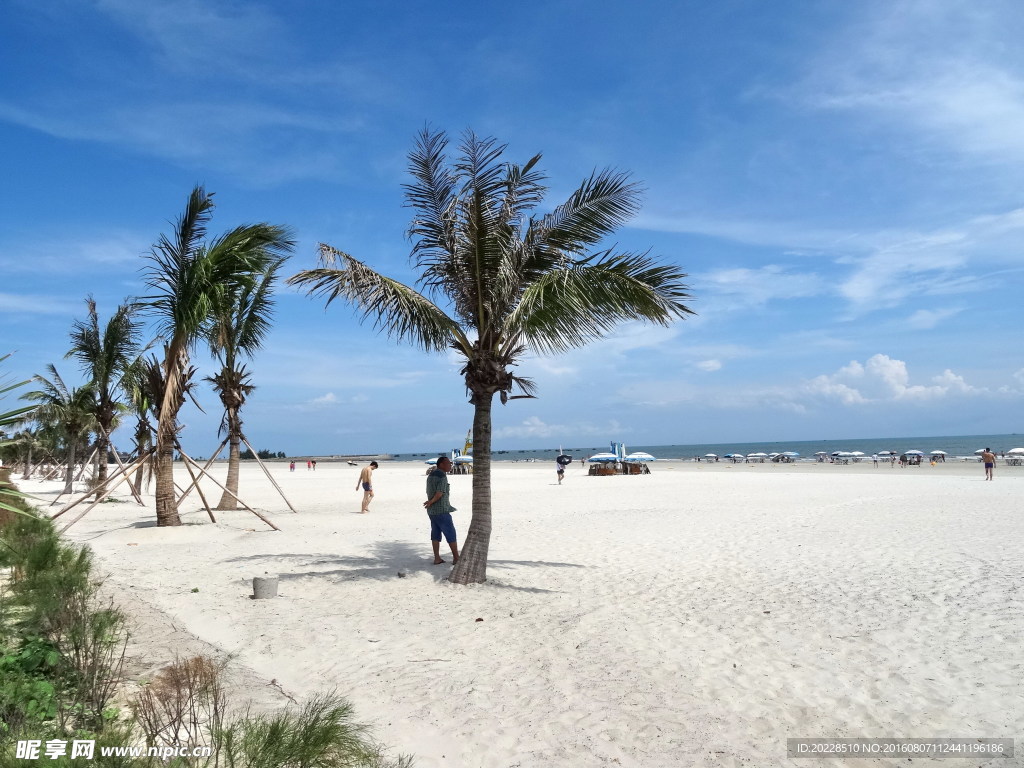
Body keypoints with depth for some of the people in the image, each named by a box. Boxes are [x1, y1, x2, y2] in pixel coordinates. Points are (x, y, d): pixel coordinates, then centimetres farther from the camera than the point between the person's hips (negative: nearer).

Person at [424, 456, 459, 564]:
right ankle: (456, 558, 4)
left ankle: (437, 558, 11)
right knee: (451, 534, 0)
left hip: (432, 511, 9)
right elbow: (439, 494, -22)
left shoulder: (431, 475, 11)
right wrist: (431, 502, -9)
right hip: (442, 510, -9)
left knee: (435, 534, 11)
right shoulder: (442, 476, -17)